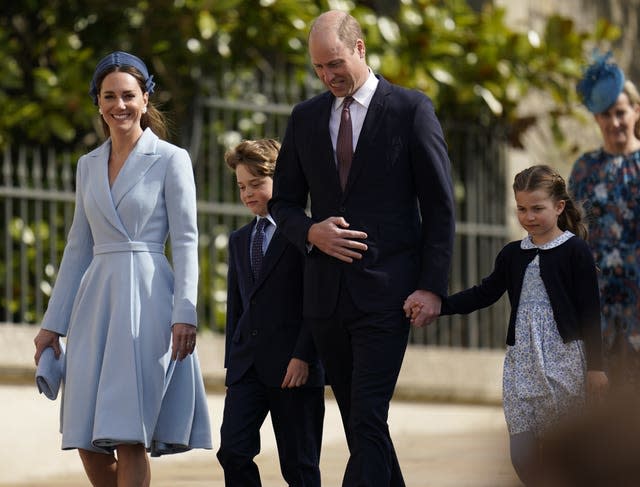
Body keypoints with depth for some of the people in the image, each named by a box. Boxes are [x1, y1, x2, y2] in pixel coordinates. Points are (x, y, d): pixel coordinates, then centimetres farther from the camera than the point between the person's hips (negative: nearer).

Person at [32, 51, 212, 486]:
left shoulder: (171, 160, -1)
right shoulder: (88, 165, 15)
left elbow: (186, 243, -5)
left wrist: (185, 315, -16)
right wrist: (53, 323, 15)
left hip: (146, 302, -5)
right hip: (96, 302, 6)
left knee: (130, 438, -9)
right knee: (89, 442, 2)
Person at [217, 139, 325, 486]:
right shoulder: (239, 240, 18)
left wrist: (303, 356, -16)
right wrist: (232, 361, 14)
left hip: (294, 366, -6)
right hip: (247, 366, 6)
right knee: (233, 450, -9)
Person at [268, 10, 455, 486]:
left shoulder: (411, 109, -2)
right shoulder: (306, 117, 12)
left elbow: (439, 206, -2)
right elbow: (283, 202, 17)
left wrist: (432, 286, -9)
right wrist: (311, 232, -6)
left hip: (385, 291, -5)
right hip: (327, 292, 5)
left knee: (368, 422, -14)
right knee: (358, 424, 10)